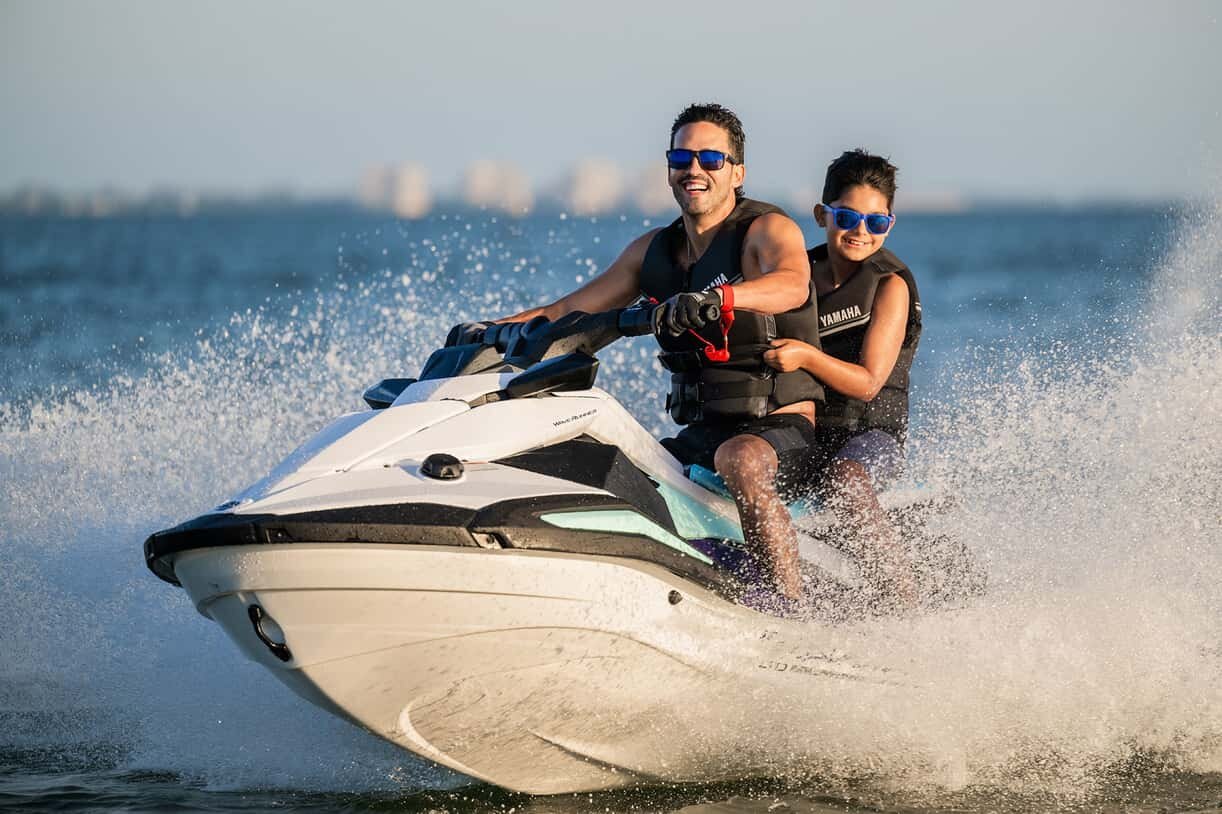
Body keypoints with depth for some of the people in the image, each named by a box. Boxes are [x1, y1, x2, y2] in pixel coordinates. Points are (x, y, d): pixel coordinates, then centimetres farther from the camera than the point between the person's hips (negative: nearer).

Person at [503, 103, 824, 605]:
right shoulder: (653, 250, 13)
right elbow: (568, 310, 18)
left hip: (780, 428, -7)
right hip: (700, 432, 7)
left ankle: (792, 608, -39)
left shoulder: (768, 229, -6)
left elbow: (793, 285, -30)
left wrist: (721, 297, -49)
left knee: (740, 460, -39)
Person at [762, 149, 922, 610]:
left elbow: (867, 383, -12)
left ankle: (905, 611, -39)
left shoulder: (891, 285, -4)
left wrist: (806, 356, -28)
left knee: (843, 483, -39)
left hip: (869, 433, -6)